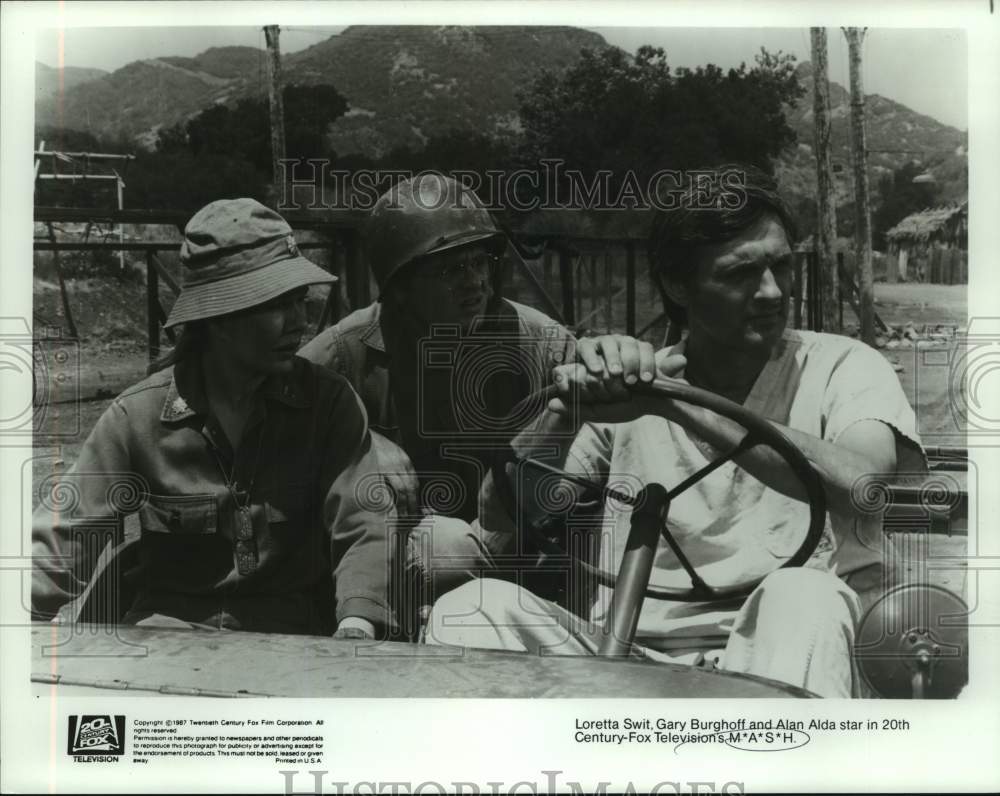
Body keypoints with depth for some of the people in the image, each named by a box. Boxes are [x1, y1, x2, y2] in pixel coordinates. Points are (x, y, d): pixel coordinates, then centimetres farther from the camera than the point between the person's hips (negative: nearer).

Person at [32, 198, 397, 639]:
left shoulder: (329, 401, -3)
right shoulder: (137, 416, -4)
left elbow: (364, 525, -10)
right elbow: (59, 545, -3)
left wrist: (357, 624, -30)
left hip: (291, 638, 2)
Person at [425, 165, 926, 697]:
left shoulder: (840, 367, 3)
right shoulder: (630, 389, 10)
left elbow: (859, 480, -21)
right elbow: (501, 514, 2)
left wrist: (676, 403, -23)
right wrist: (568, 410, -17)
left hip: (780, 666, -2)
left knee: (803, 597, -35)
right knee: (476, 607, -20)